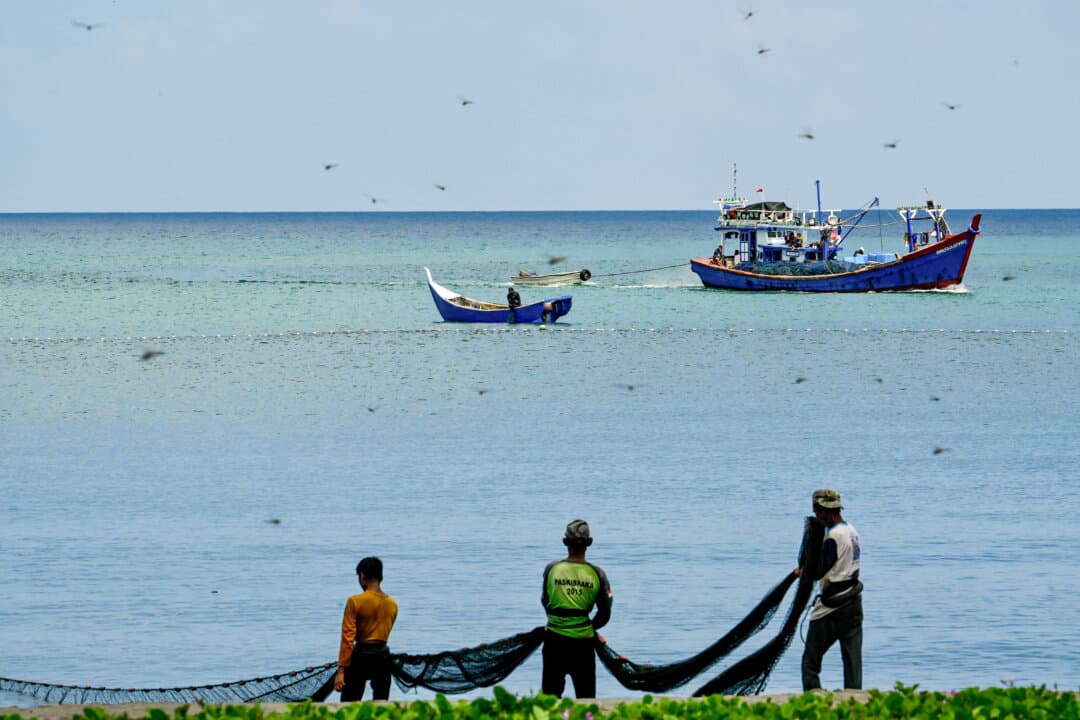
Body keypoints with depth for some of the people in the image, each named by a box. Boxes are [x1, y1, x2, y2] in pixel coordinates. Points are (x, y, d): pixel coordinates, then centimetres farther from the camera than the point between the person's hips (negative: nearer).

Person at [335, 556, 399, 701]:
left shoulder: (355, 601, -11)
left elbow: (348, 638, -13)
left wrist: (341, 670, -12)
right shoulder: (392, 604, 3)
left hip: (361, 656, -4)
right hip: (382, 656, 4)